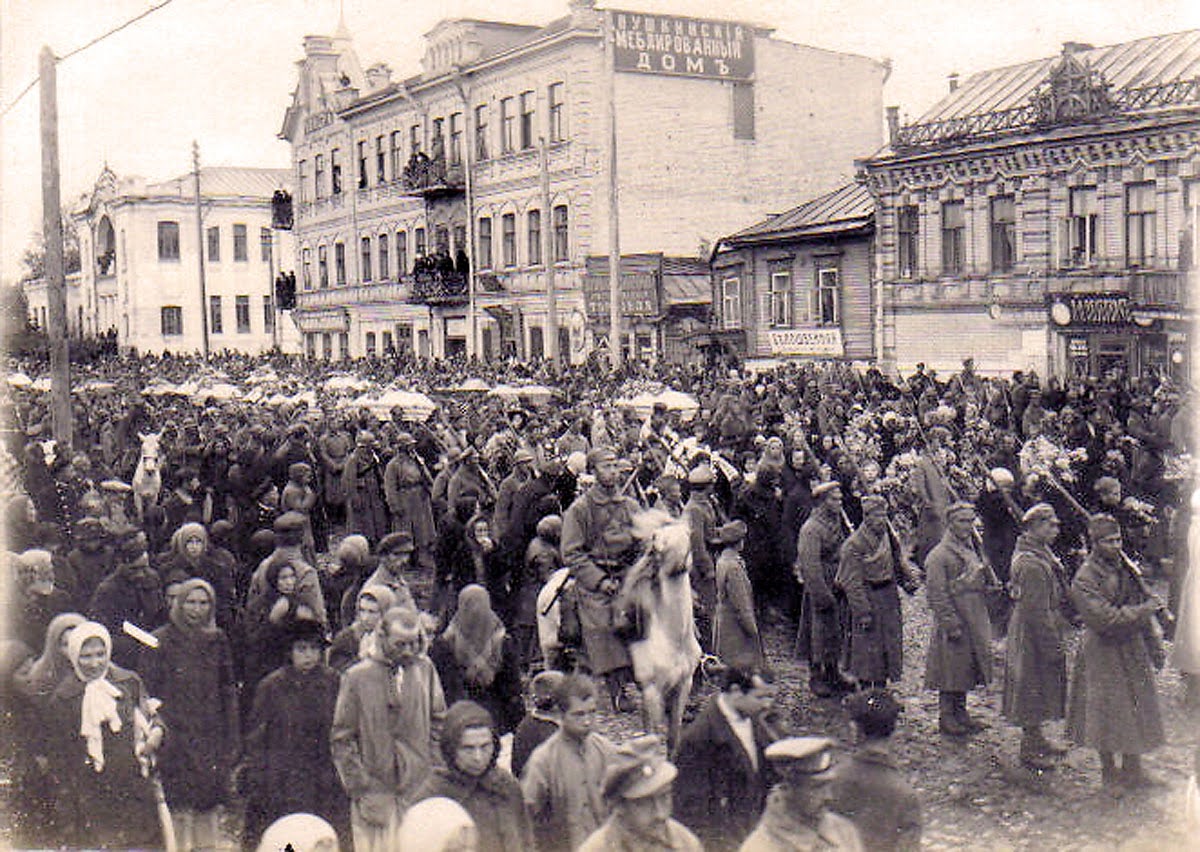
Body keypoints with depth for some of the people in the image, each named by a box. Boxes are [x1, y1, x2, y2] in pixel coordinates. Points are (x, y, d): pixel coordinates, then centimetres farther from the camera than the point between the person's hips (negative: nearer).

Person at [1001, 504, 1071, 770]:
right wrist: (1053, 645, -21)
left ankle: (1036, 739, 34)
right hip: (1034, 637, -10)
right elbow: (1037, 611, -25)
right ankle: (1030, 748, 13)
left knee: (1039, 689, 20)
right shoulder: (1031, 565, -25)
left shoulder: (1040, 553, 9)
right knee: (1033, 687, 1)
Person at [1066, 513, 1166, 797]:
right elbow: (1105, 618, -23)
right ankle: (1109, 773, 18)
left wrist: (1154, 646, 15)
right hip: (1103, 653, -6)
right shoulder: (1084, 578, -16)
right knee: (1108, 713, 2)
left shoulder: (1125, 567, 6)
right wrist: (1145, 609, -17)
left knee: (1136, 709, 12)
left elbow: (1141, 605, 15)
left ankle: (1132, 768, 28)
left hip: (1133, 648, 6)